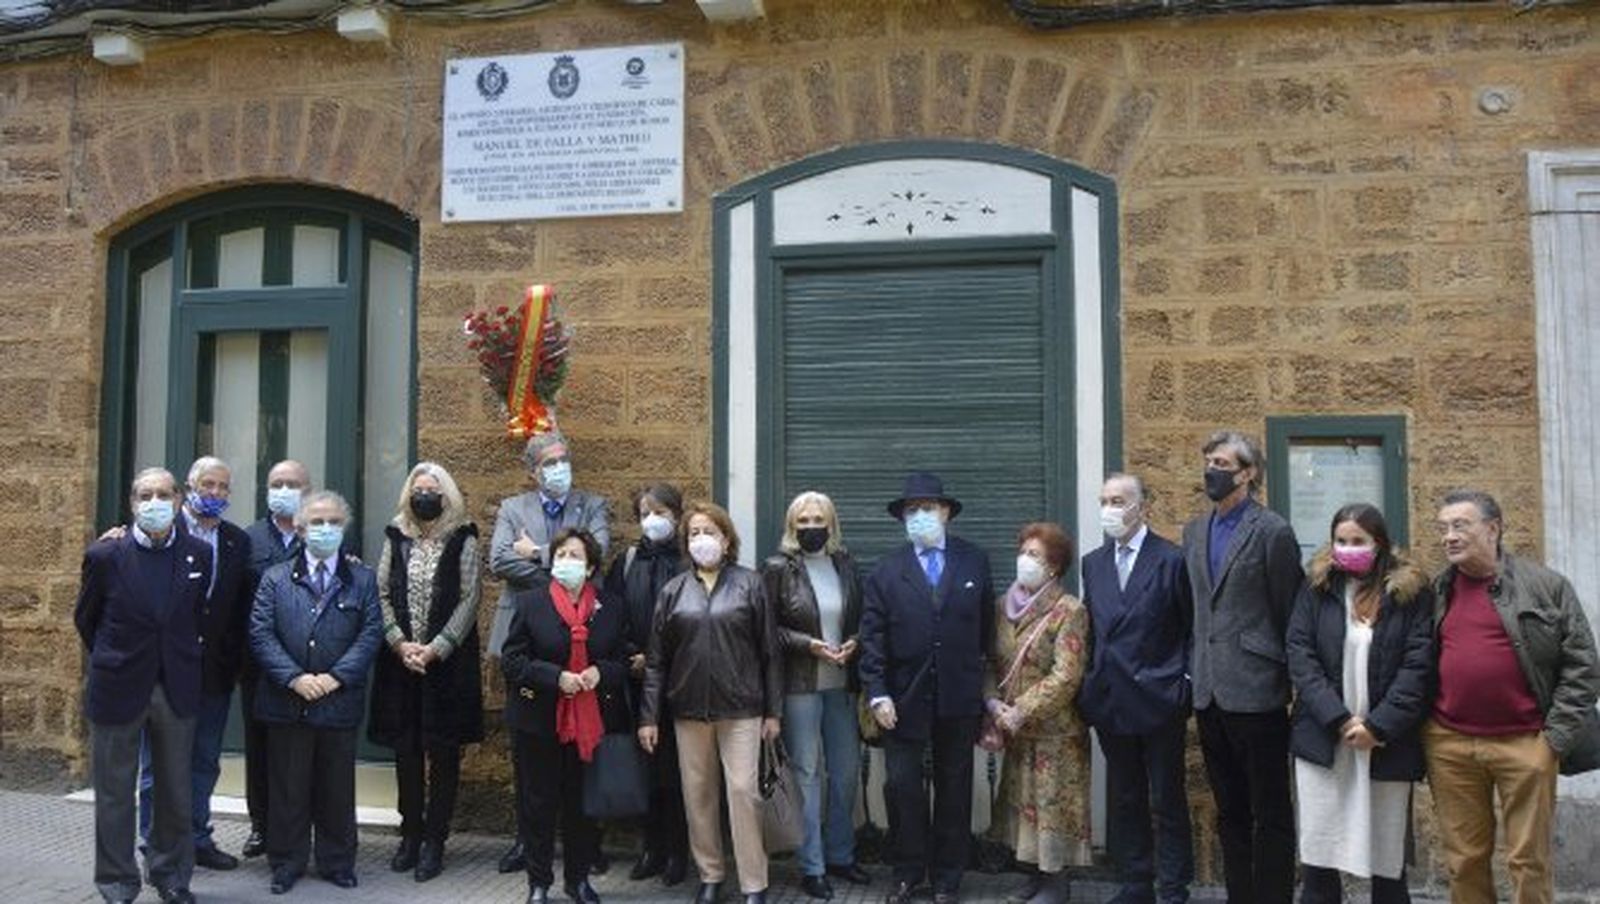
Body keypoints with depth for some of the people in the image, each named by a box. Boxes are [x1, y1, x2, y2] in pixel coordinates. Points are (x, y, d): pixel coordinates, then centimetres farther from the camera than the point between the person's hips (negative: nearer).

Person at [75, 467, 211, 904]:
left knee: (175, 790, 11)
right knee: (115, 793, 9)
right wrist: (114, 660, 13)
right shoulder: (105, 556, -8)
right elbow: (85, 619, 6)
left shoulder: (198, 554, -2)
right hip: (118, 689, -2)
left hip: (177, 689, 2)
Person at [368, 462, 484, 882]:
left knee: (443, 752, 3)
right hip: (400, 660, 3)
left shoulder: (462, 540, -2)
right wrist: (400, 644, -9)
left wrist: (435, 648, -14)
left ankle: (434, 841, 11)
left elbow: (469, 600, -7)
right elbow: (382, 595, 4)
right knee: (405, 750, 9)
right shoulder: (396, 538, 7)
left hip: (448, 660, -3)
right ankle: (410, 835, 20)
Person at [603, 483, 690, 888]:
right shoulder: (627, 562, 9)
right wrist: (632, 656, -8)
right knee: (645, 763, 8)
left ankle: (678, 852, 14)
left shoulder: (690, 563, -3)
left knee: (675, 767, 2)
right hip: (637, 681, 3)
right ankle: (652, 848, 21)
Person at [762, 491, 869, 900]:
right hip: (799, 685, -4)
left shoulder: (845, 564, 6)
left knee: (846, 771, 12)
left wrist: (854, 642, -6)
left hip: (841, 683, 4)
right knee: (806, 774, 3)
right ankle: (811, 866, 14)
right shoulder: (778, 568, -6)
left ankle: (840, 855, 29)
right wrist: (809, 645, -16)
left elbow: (861, 616, 14)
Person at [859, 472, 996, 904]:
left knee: (954, 788, 10)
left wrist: (986, 680, 8)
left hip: (959, 697, 1)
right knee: (901, 785, 1)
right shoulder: (886, 570, 0)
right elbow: (872, 638, -3)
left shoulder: (975, 561, 3)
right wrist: (877, 694, -10)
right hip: (904, 698, 0)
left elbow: (987, 625, 8)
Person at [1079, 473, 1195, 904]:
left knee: (1168, 801, 6)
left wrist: (1184, 680, -9)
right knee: (1123, 801, 13)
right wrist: (1092, 682, 7)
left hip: (1159, 701, -5)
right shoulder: (1093, 563, 9)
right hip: (1110, 701, 5)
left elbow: (1192, 627, -4)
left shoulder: (1172, 560, -8)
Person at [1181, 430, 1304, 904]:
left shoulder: (1272, 531, -8)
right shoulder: (1194, 531, 12)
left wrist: (1282, 674, -2)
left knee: (1271, 814, 4)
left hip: (1255, 690, -6)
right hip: (1209, 691, 7)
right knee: (1230, 812, 16)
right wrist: (1195, 672, 12)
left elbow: (1288, 612, -5)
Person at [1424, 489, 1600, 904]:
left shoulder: (1546, 585, -1)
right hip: (1449, 745, 3)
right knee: (1463, 861, 10)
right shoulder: (1436, 591, 7)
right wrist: (1424, 734, 5)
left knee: (1529, 861, 5)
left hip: (1525, 744, -2)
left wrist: (1555, 737, -6)